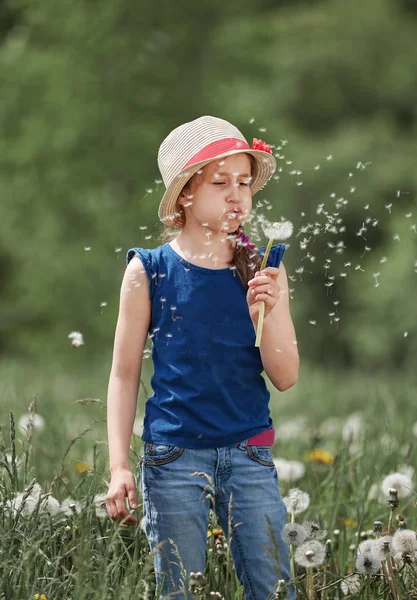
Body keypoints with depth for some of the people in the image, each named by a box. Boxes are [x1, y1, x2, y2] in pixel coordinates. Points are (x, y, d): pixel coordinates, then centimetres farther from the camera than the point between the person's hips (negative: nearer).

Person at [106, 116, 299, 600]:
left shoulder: (263, 268, 3)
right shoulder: (150, 271, -2)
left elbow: (285, 377, 1)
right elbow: (124, 375, 2)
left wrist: (264, 313, -16)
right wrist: (118, 466, -3)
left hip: (250, 455, 2)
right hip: (173, 457, -1)